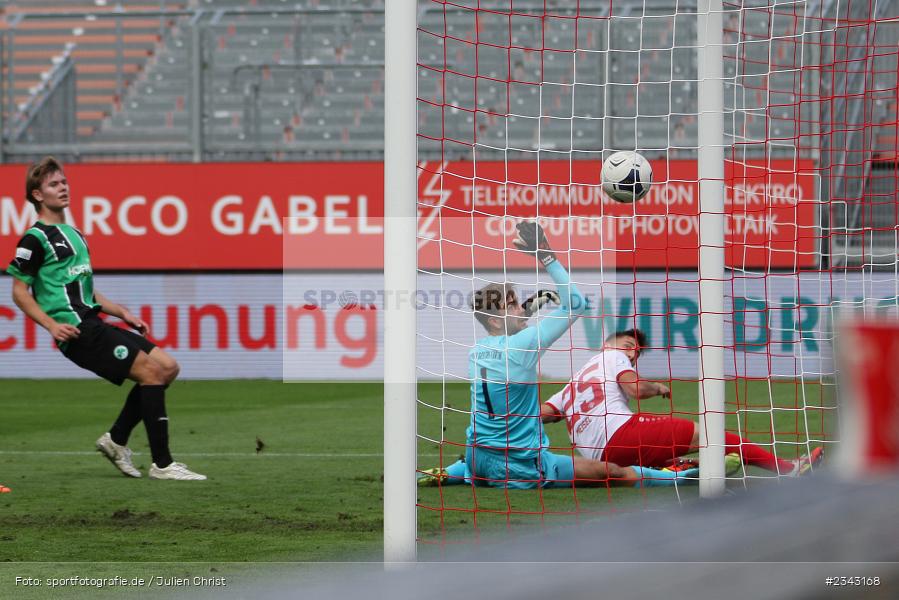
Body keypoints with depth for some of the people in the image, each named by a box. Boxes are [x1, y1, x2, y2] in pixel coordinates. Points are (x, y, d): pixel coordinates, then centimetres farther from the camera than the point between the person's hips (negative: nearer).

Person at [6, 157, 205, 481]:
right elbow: (19, 291, -6)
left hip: (94, 323, 9)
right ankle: (162, 464, -16)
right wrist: (52, 325, -18)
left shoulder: (73, 235, 23)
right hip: (75, 330, -9)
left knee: (167, 366, 0)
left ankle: (117, 439, 7)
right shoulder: (36, 238, -4)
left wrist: (122, 313, 19)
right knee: (151, 371, -17)